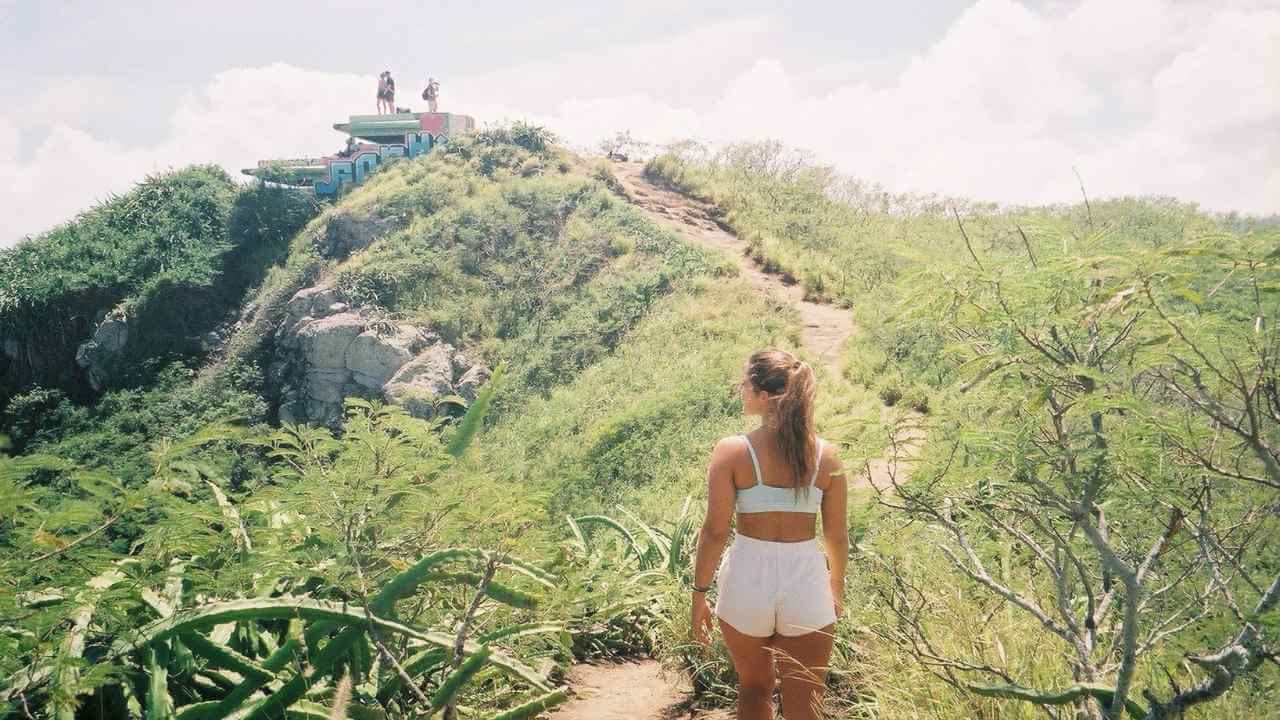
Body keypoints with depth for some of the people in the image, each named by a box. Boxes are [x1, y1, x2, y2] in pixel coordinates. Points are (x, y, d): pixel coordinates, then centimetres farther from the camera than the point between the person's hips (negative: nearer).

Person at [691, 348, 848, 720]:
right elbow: (837, 535, 3)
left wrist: (699, 592, 1)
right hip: (807, 582, 1)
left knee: (754, 689, 24)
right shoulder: (825, 455, -3)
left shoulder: (731, 451, -11)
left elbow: (715, 531, -11)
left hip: (747, 580, -1)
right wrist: (837, 588, 19)